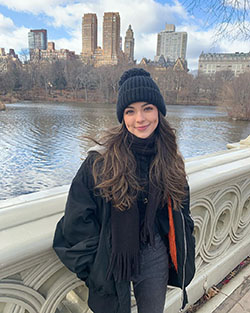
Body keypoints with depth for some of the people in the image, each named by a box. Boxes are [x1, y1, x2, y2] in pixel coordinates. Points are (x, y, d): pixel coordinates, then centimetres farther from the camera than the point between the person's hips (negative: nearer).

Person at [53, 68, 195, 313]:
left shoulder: (169, 159, -5)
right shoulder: (101, 159, -18)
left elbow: (180, 213, 7)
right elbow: (78, 217, -12)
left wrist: (177, 258, 7)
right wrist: (94, 264, -8)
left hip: (155, 258, 4)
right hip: (112, 260, -3)